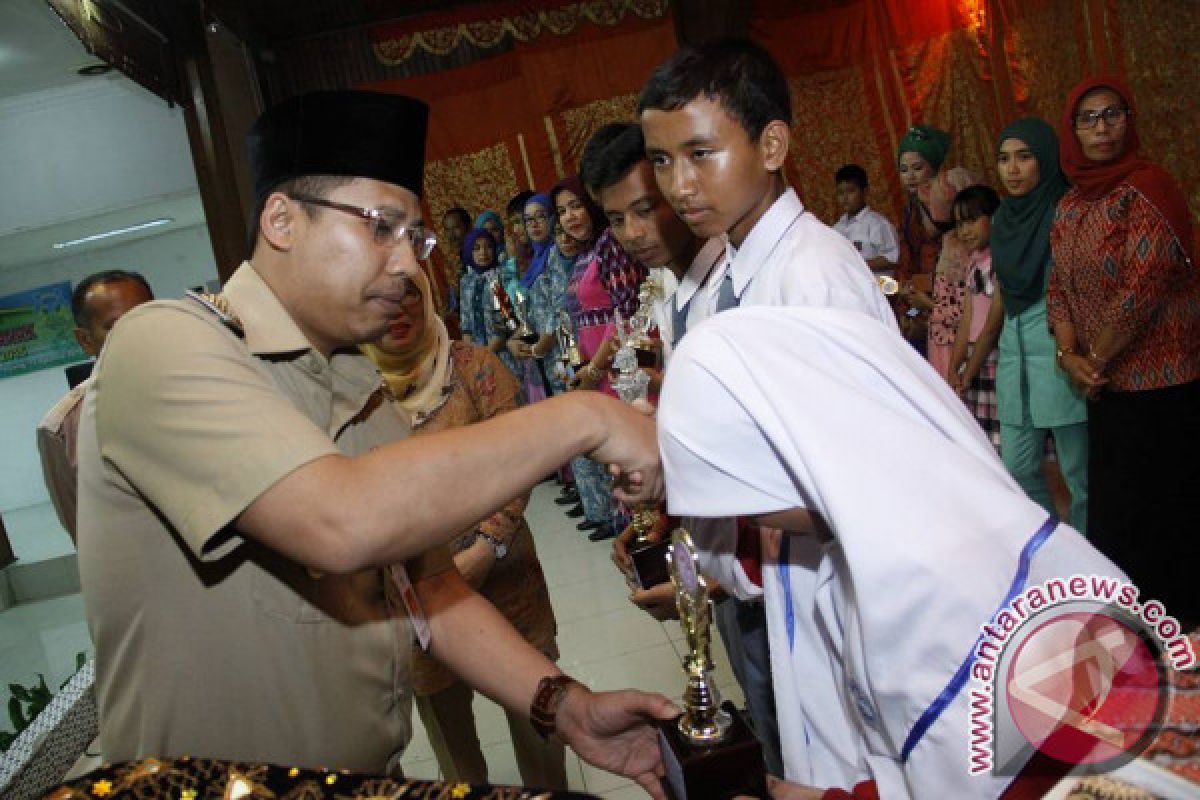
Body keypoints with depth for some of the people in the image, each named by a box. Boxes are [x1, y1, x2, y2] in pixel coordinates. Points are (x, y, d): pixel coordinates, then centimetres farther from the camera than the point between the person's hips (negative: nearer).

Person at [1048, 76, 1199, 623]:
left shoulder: (1148, 188, -13)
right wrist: (1069, 355, -7)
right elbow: (1059, 287, 9)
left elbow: (1142, 287, -20)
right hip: (1106, 382, 7)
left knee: (1154, 505, 1)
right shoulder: (1069, 206, 10)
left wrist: (1095, 360, -12)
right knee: (1110, 501, 15)